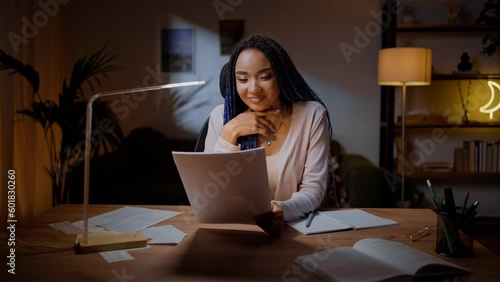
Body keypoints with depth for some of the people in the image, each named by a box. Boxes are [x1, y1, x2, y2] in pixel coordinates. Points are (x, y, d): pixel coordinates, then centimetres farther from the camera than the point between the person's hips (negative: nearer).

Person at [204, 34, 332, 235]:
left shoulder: (312, 115, -7)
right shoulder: (221, 115, -3)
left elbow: (314, 188, -9)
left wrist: (283, 210, -29)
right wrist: (230, 133, -16)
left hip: (295, 226, 1)